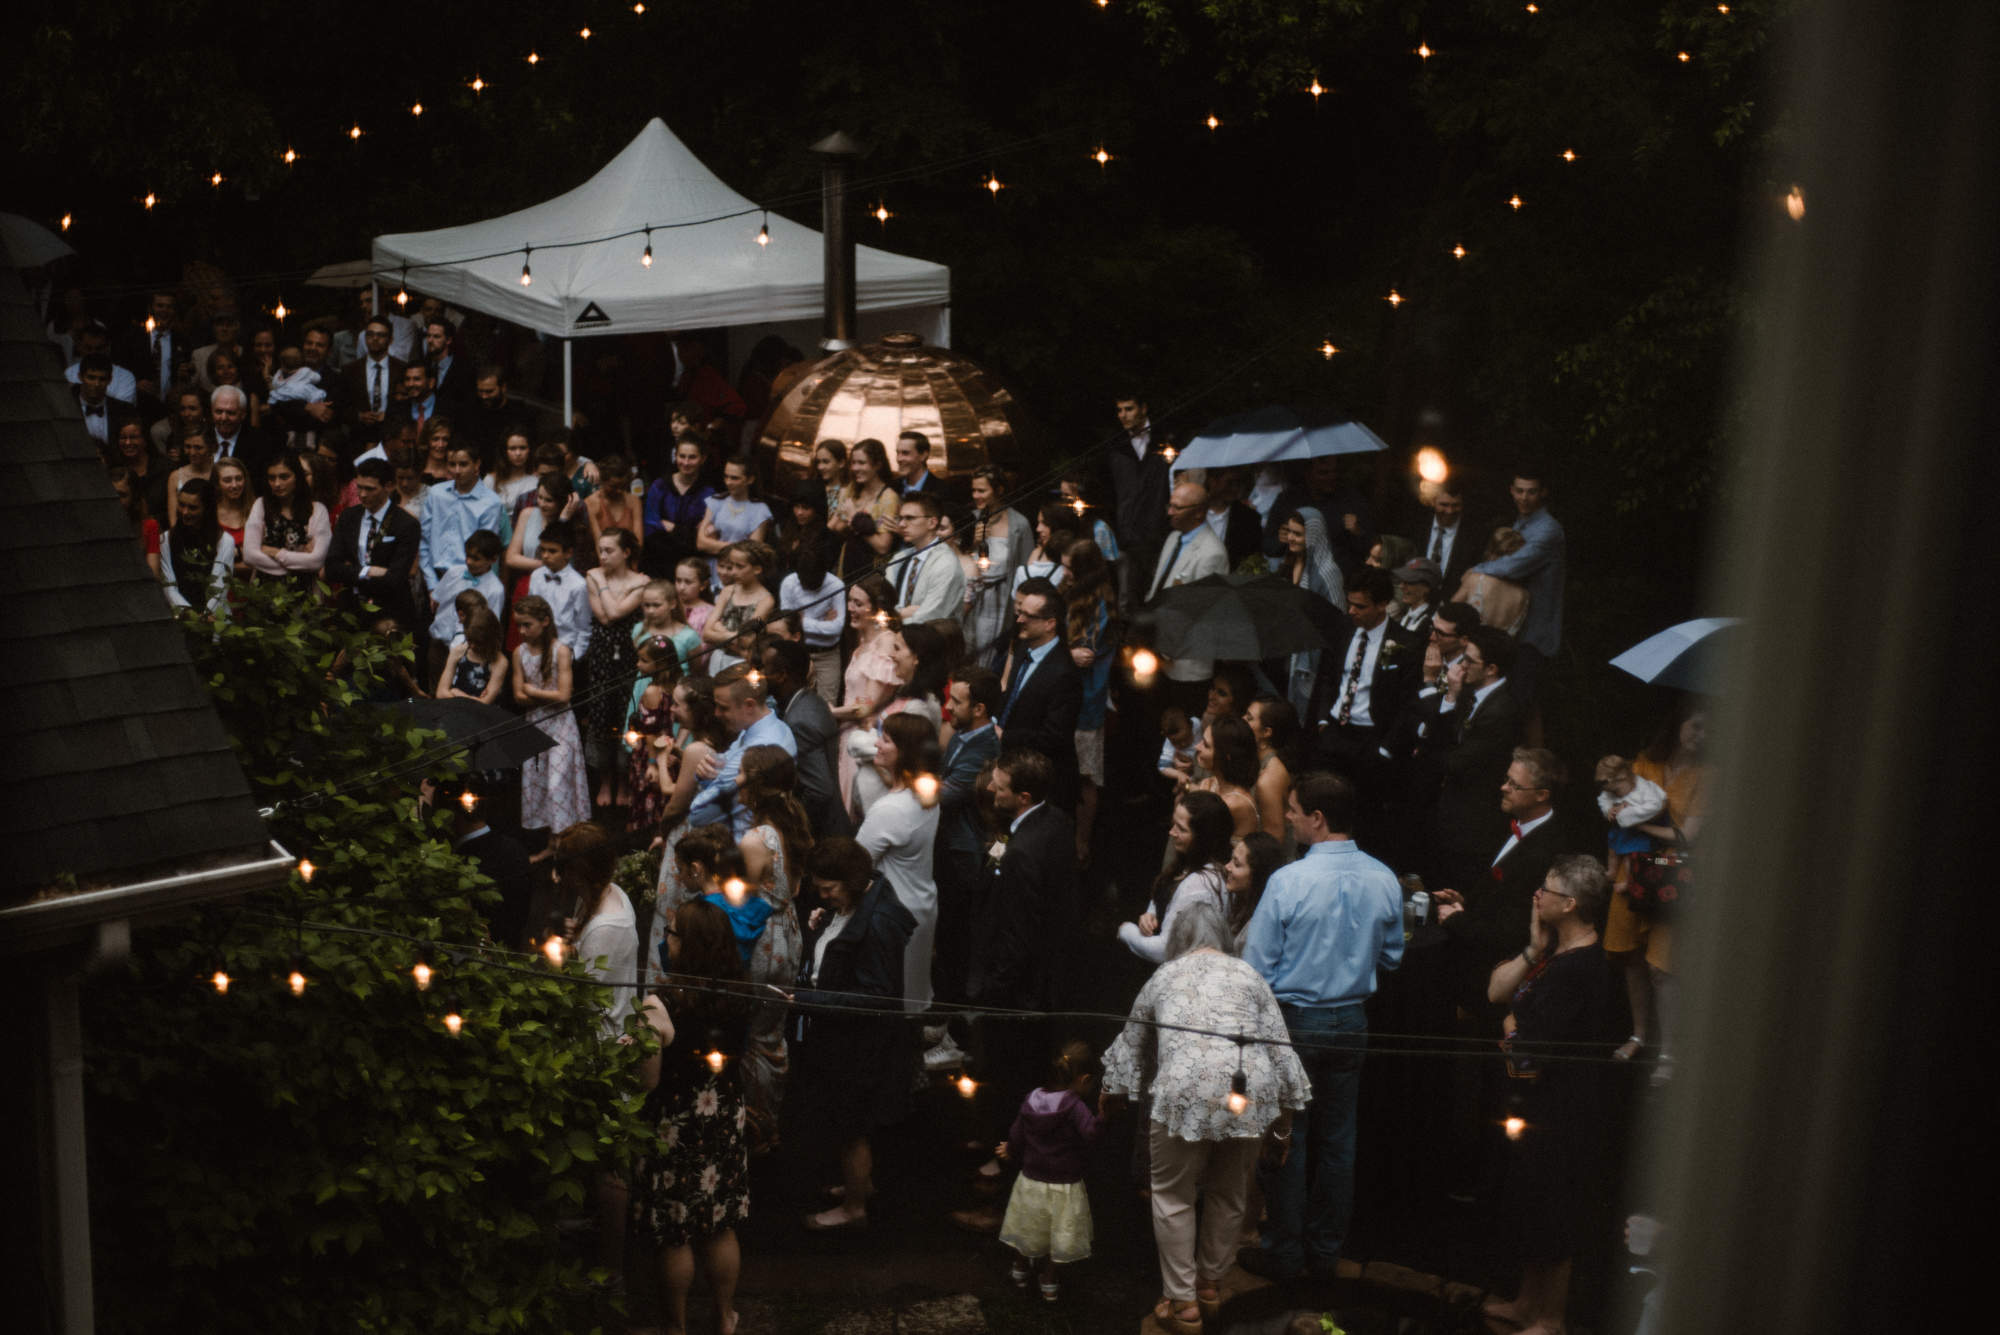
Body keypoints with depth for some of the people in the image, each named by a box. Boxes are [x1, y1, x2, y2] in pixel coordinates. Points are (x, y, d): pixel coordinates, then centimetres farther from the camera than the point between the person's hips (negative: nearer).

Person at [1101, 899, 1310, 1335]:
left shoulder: (1163, 977, 20)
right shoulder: (1248, 975, 20)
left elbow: (1131, 1042, 31)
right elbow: (1279, 1048, 14)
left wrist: (1111, 1095, 48)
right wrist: (1283, 1120, 20)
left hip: (1186, 1090, -2)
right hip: (1250, 1091, 2)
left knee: (1173, 1195, 11)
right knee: (1228, 1193, 20)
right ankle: (1211, 1286, 34)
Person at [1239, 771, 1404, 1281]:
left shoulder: (1288, 881, -20)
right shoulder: (1384, 880, -5)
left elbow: (1256, 966, -15)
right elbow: (1391, 957, 7)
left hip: (1295, 1021, -5)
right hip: (1351, 1023, 5)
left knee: (1285, 1140, 8)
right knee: (1337, 1139, 15)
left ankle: (1283, 1252, 17)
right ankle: (1325, 1249, 26)